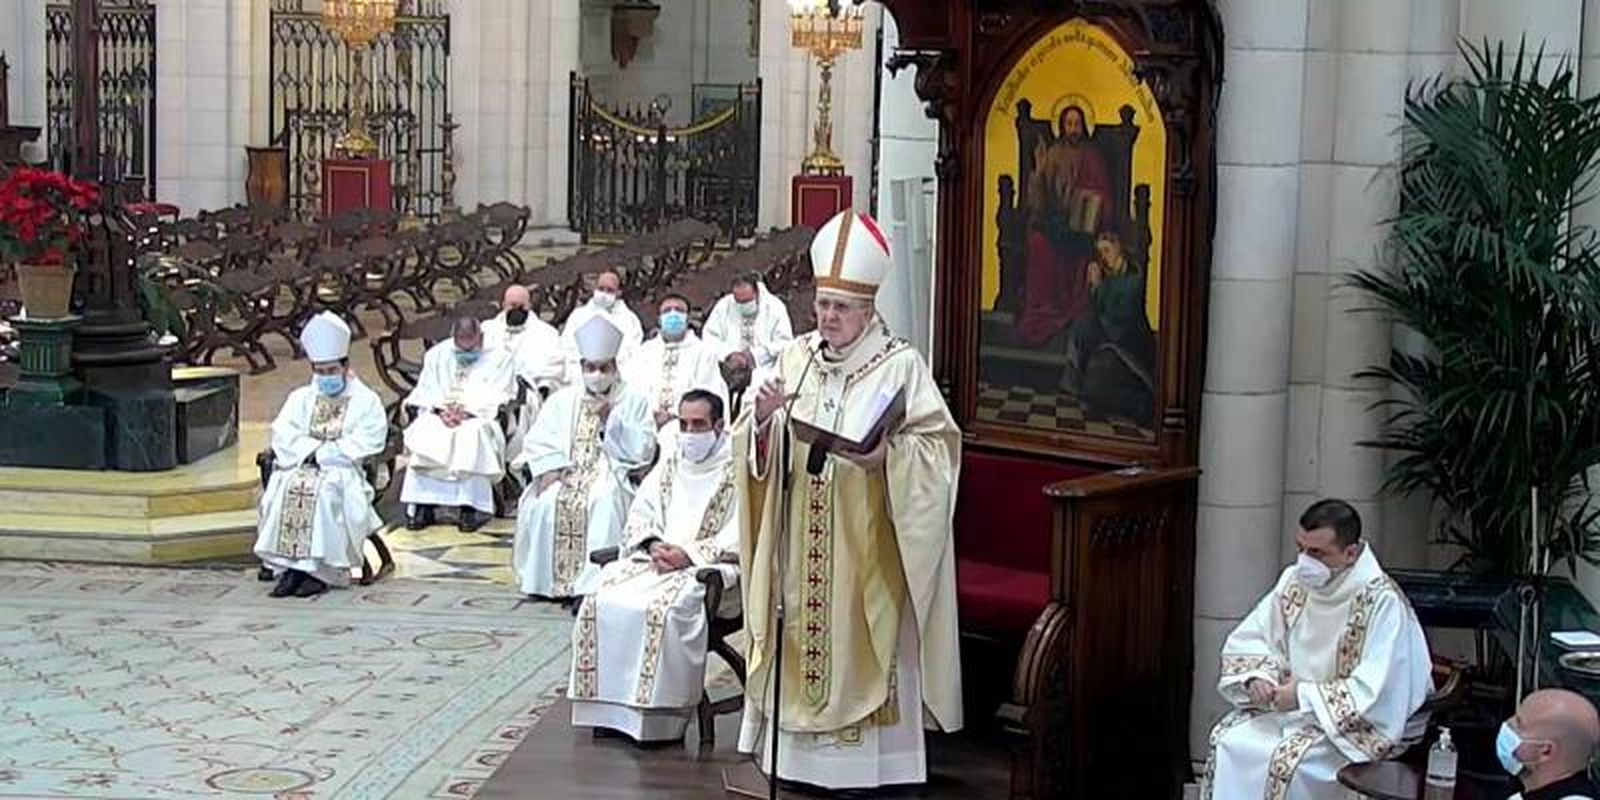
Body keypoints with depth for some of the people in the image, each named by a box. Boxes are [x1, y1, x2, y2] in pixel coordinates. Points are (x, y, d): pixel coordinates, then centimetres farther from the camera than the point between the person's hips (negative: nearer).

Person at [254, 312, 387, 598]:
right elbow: (282, 435, 6)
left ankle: (320, 568, -35)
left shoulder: (366, 401, 9)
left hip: (344, 470, -3)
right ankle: (289, 565, -30)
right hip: (302, 466, 3)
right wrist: (311, 450, -12)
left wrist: (323, 452, -12)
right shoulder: (300, 398, 20)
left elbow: (366, 442, -6)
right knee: (283, 487, -30)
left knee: (326, 491, -36)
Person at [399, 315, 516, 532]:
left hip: (478, 418, -3)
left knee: (472, 435, -36)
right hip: (439, 415, 3)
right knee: (424, 435, -29)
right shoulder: (437, 354, 14)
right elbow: (425, 391, 8)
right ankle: (421, 505, -29)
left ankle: (471, 506, -37)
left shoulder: (498, 357, 4)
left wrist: (468, 411, -18)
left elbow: (495, 396, -4)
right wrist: (441, 410, -12)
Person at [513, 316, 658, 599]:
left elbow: (643, 451, 0)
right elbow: (538, 441, 10)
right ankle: (545, 580, -19)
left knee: (603, 501, -36)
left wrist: (610, 419, -7)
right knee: (545, 501, -29)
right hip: (564, 473, 3)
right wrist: (550, 467, -9)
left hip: (611, 473, -3)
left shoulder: (634, 401, 11)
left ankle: (592, 583, -36)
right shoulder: (563, 399, 20)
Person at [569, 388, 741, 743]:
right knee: (603, 599, -18)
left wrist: (689, 554, -19)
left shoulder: (737, 471, -2)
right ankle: (608, 706, -14)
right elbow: (640, 513, 16)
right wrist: (653, 545, -5)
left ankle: (658, 718, -28)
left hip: (711, 568, -7)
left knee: (666, 607, -35)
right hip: (658, 559, 7)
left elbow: (740, 539, -11)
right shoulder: (670, 465, 20)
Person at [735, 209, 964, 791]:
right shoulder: (795, 358, 8)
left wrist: (888, 454, -25)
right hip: (800, 546, 4)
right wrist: (763, 417, -13)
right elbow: (759, 453, 8)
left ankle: (862, 763, 6)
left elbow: (936, 448, -9)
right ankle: (798, 751, 17)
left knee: (858, 647, -2)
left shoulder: (901, 366, -5)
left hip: (865, 546, -4)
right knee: (802, 636, 7)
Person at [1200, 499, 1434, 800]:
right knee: (1229, 742, -13)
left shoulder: (1382, 602, -23)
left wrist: (1306, 696, -25)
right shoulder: (1296, 580, -2)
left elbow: (1376, 693, -27)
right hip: (1296, 705, 7)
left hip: (1366, 724, -7)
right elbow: (1248, 639, 8)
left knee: (1288, 760, -28)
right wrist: (1258, 675, -13)